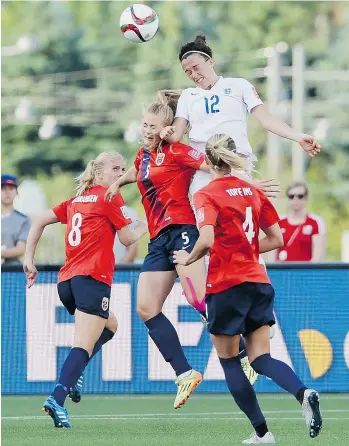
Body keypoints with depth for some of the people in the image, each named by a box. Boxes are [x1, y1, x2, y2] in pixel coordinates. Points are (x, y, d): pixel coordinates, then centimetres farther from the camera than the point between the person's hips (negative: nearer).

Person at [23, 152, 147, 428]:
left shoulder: (76, 200, 21)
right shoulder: (110, 198, 1)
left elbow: (39, 222, 17)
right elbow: (127, 239, 2)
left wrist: (29, 259, 14)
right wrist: (142, 228, 23)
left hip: (67, 281, 8)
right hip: (92, 278, -8)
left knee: (109, 326, 29)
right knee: (84, 346, -15)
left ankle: (71, 377, 9)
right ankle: (57, 399, -34)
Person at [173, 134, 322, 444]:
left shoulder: (207, 196, -9)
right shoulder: (253, 192, 9)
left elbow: (207, 240, -23)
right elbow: (276, 239, 10)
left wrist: (188, 259, -4)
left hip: (226, 285, -5)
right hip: (259, 282, 5)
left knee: (229, 361, 10)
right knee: (262, 360, 7)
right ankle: (303, 393, -23)